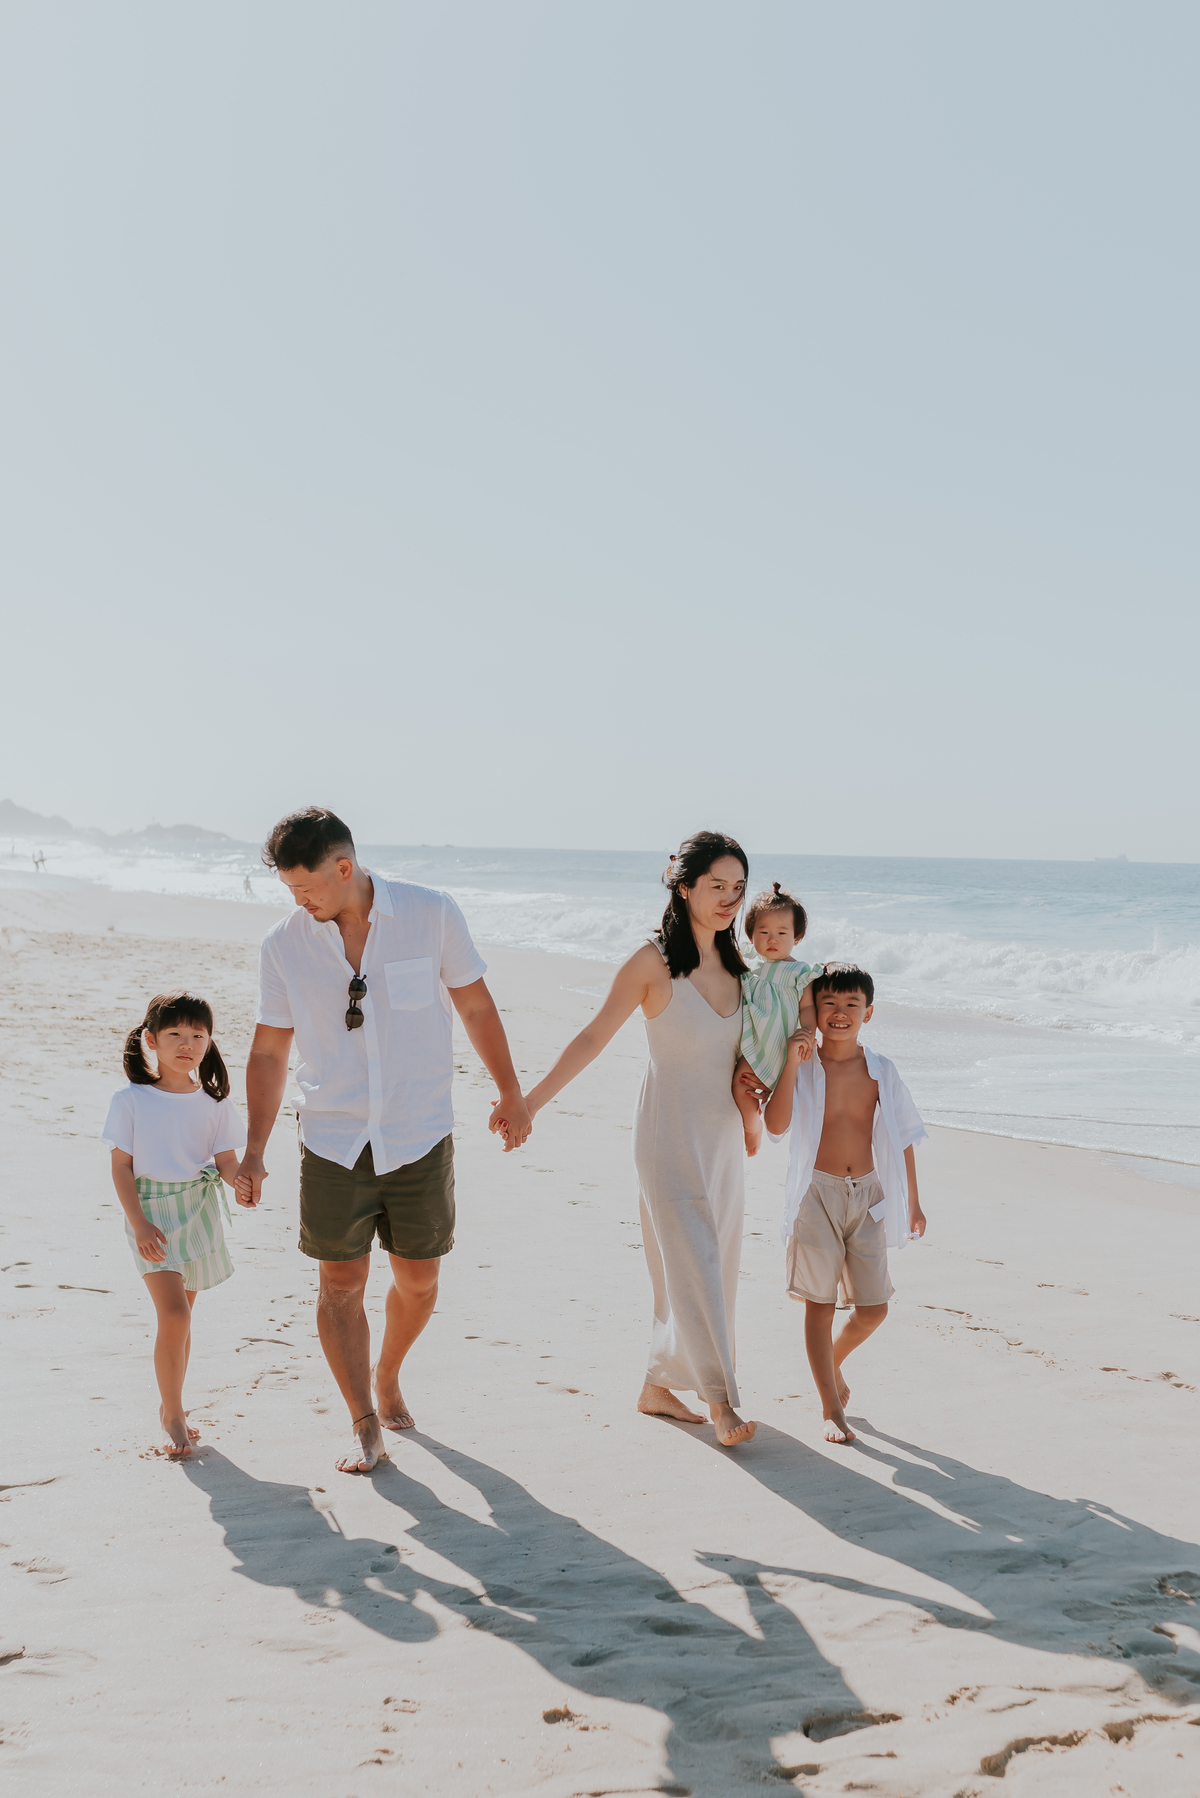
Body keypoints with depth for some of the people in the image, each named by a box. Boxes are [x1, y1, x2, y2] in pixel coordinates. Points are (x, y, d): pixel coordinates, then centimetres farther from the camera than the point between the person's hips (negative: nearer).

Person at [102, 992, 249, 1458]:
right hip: (153, 1213, -3)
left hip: (200, 1211, 3)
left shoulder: (214, 1101, 1)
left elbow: (225, 1160, 2)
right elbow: (121, 1166, -4)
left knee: (180, 1317, 11)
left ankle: (170, 1408, 25)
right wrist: (138, 1223, -12)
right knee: (174, 1315, -14)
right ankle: (173, 1415, -1)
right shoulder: (131, 1101, -6)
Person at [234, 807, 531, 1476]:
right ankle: (366, 1425, 14)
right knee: (341, 1283, 0)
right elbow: (269, 1051, 3)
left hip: (421, 1137, 0)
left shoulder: (433, 914, -9)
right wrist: (254, 1151, 0)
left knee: (418, 1281, 10)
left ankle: (388, 1377, 38)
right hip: (333, 1143, 0)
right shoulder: (284, 944, -5)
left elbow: (476, 1005, 4)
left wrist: (511, 1094, 10)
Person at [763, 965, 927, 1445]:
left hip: (869, 1195, 3)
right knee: (820, 1305, -1)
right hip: (816, 1194, -3)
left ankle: (832, 1363, 34)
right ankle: (832, 1410, 9)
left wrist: (913, 1202, 13)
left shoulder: (881, 1071, 2)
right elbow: (776, 1125, -20)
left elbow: (903, 1138, 11)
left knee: (873, 1307, 3)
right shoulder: (803, 1071, -5)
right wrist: (792, 1062, -23)